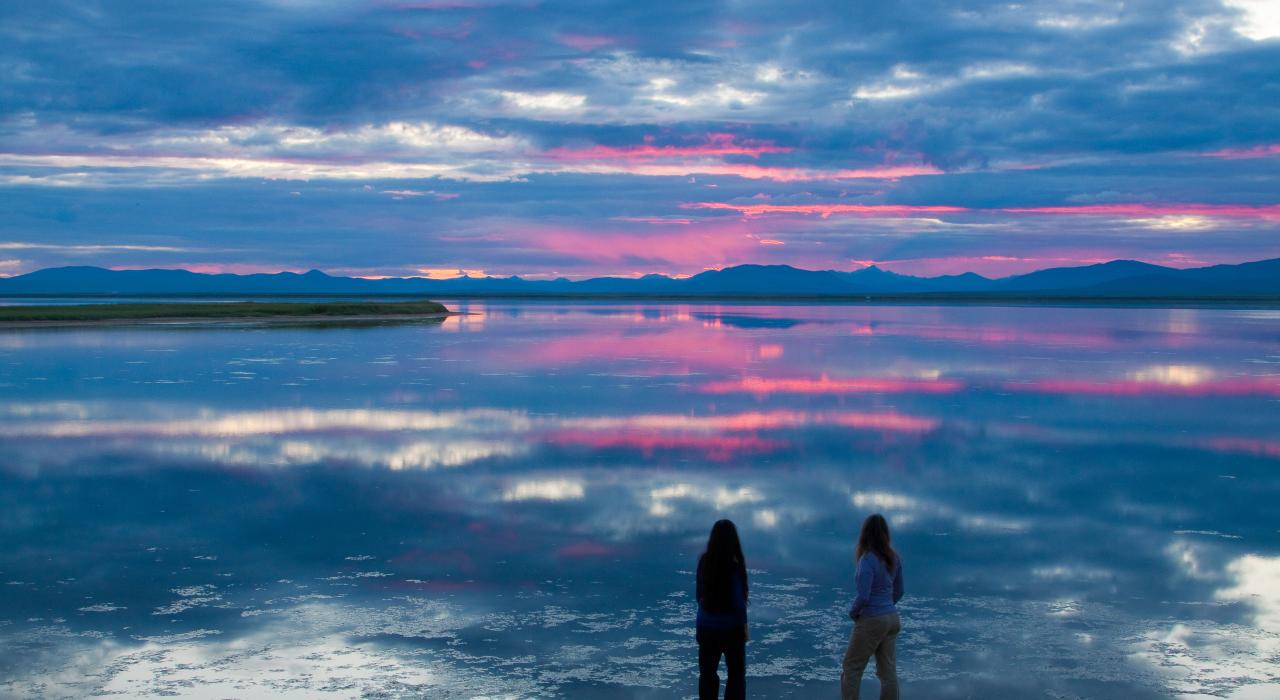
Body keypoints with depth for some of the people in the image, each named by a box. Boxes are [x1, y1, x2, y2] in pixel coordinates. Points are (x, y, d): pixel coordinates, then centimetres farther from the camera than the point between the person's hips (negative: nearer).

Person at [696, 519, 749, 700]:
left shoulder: (704, 561, -6)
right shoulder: (734, 566, -20)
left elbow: (700, 594, 3)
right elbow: (739, 600, -16)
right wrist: (744, 625, -3)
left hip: (707, 624, 4)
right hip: (731, 625, -4)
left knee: (707, 672, 16)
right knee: (736, 673, 13)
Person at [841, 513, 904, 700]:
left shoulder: (868, 560, -20)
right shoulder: (894, 558, 3)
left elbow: (863, 597, -24)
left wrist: (852, 612, -6)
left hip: (872, 622, -7)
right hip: (892, 619, 7)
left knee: (851, 669, 6)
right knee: (888, 672, 10)